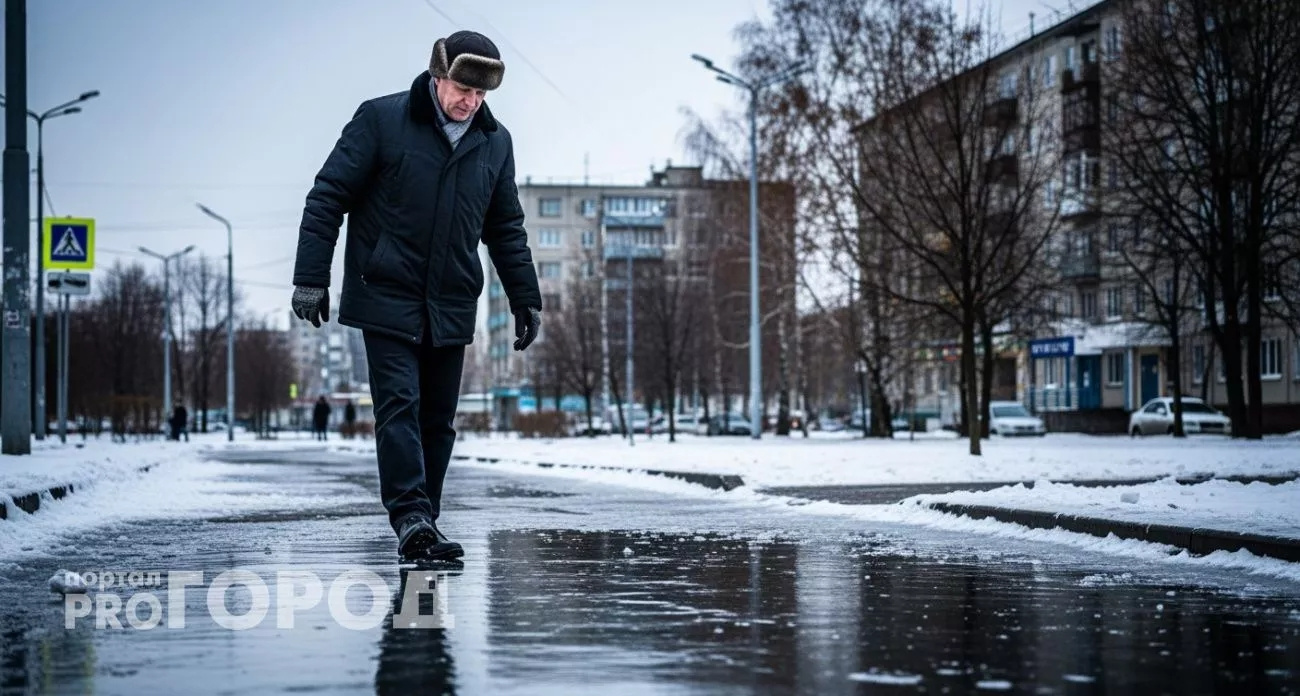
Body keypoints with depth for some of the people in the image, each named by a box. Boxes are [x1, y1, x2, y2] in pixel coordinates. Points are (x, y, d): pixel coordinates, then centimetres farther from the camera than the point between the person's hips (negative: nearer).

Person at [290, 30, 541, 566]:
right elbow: (328, 198, -5)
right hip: (387, 300, -5)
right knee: (399, 407, -13)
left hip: (452, 309, 5)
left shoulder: (495, 143, 9)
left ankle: (423, 528, 14)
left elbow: (506, 229, 19)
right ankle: (411, 519, -17)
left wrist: (525, 298, 16)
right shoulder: (380, 120, -5)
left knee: (438, 420, 7)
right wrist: (310, 278, -10)